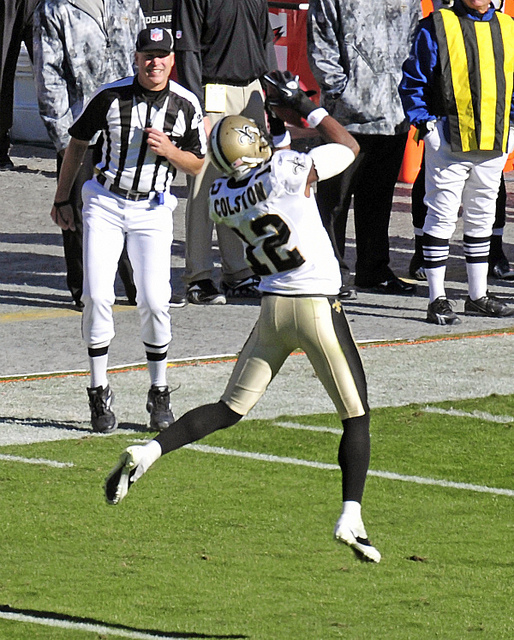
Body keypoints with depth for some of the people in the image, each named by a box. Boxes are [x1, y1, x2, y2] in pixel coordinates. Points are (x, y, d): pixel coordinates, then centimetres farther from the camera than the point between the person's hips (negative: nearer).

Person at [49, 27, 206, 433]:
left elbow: (198, 165, 6)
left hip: (153, 209, 0)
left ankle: (159, 394, 10)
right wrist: (62, 199, 8)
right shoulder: (111, 97, -7)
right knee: (97, 296, -11)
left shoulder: (185, 105, -3)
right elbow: (78, 143, 7)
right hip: (105, 204, 0)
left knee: (154, 302, -8)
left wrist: (169, 151, -15)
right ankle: (99, 392, 0)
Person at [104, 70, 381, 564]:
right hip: (318, 307, -5)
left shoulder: (221, 197, 1)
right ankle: (351, 517, -2)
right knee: (356, 417, 7)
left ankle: (147, 452, -3)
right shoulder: (287, 171, -15)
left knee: (229, 409, 13)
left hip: (272, 309, 5)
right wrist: (302, 105, 8)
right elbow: (348, 146, 2)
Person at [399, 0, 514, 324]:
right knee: (442, 217, -4)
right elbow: (413, 83, -3)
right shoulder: (437, 27, -5)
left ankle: (478, 296, 25)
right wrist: (425, 125, -11)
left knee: (482, 218, 14)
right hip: (449, 141, -5)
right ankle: (437, 300, 1)